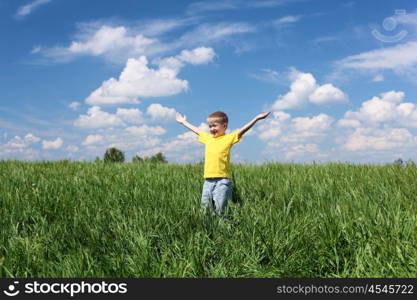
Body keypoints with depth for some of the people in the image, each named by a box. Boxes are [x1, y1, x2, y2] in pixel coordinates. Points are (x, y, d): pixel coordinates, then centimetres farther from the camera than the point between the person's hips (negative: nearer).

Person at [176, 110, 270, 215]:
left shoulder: (229, 138, 1)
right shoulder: (207, 138, 17)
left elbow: (242, 130, -8)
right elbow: (196, 130, 31)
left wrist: (256, 118, -18)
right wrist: (183, 122, 45)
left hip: (222, 180, -5)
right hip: (208, 180, 6)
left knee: (220, 210, -8)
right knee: (205, 207, 5)